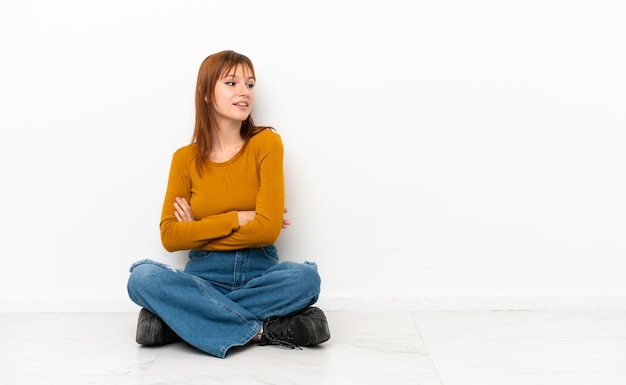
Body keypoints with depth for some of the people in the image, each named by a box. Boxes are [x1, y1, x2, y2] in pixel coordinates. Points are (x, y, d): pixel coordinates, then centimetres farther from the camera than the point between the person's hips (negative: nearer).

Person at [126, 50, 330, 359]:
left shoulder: (266, 143, -3)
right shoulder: (185, 158, 3)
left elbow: (268, 229, -11)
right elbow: (170, 237, -5)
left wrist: (199, 231, -6)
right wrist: (236, 218, -12)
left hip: (260, 273, -1)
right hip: (203, 277, 1)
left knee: (305, 277, -31)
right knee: (142, 276, -27)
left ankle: (179, 318, -21)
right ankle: (258, 330, -23)